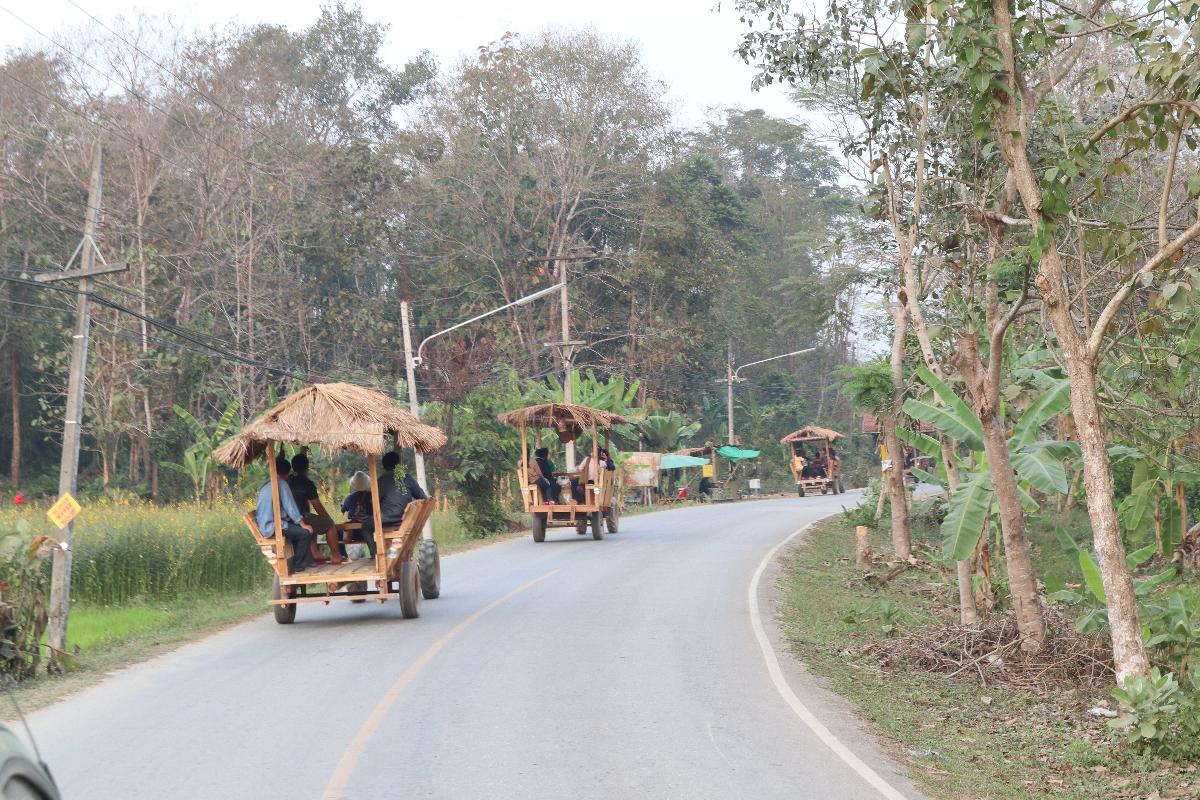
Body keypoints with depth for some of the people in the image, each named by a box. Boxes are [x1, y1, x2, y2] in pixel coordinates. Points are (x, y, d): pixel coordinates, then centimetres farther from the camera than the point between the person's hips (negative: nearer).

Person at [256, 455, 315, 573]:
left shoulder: (266, 484, 17)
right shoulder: (282, 484, -11)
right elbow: (290, 507, -15)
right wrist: (303, 524, -7)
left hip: (263, 526, 10)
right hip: (273, 527, -10)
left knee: (299, 528, 22)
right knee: (305, 532, -13)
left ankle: (307, 560, 22)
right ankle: (298, 566, -4)